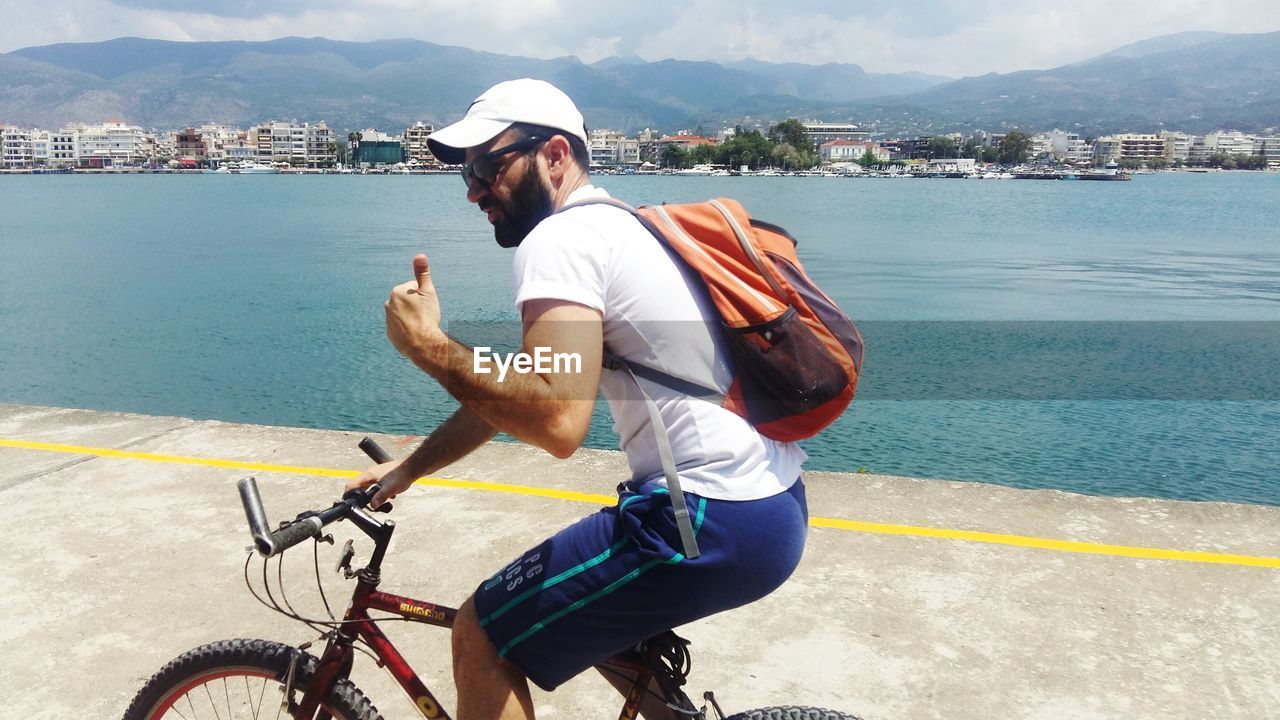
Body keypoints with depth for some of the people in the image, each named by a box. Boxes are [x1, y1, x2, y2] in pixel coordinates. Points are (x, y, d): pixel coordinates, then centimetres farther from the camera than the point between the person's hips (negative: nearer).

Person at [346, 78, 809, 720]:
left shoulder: (561, 237, -11)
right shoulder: (616, 223, 19)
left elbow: (556, 420, -25)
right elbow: (515, 392, 22)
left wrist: (426, 344, -13)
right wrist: (410, 466, 22)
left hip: (714, 523, -10)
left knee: (482, 637, 1)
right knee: (607, 612, 33)